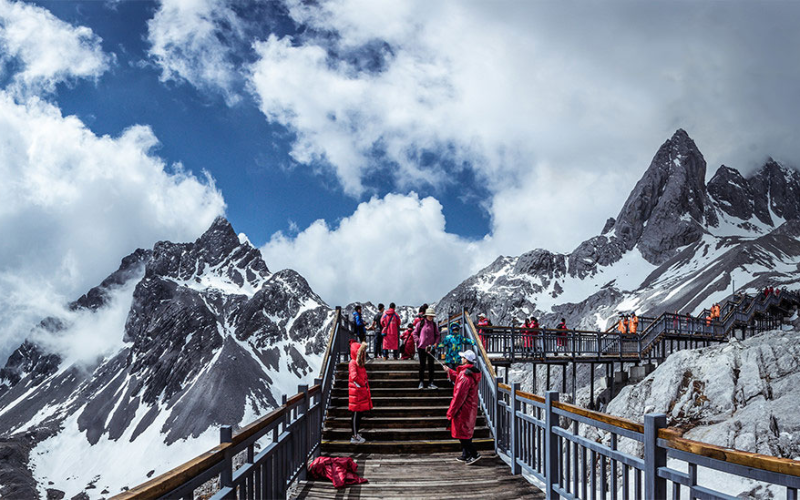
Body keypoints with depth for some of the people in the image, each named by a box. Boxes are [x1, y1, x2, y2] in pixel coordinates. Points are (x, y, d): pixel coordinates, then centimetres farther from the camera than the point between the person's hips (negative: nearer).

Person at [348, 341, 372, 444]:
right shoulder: (353, 363, -14)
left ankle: (356, 434, 19)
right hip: (356, 392, -9)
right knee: (356, 413, -5)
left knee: (360, 413, 12)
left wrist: (366, 387, 9)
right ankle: (355, 437, -1)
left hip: (362, 391, 9)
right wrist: (362, 384, -16)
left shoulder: (361, 363, 14)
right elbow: (354, 377, -25)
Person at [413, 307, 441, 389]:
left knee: (431, 365, 3)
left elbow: (437, 335, 13)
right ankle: (421, 382, 11)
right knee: (422, 365, 4)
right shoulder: (420, 324, 1)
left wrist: (436, 343, -3)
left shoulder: (434, 325, 7)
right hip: (421, 347, -2)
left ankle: (431, 383, 9)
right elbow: (415, 333, 5)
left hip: (431, 348, 2)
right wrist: (418, 341, -8)